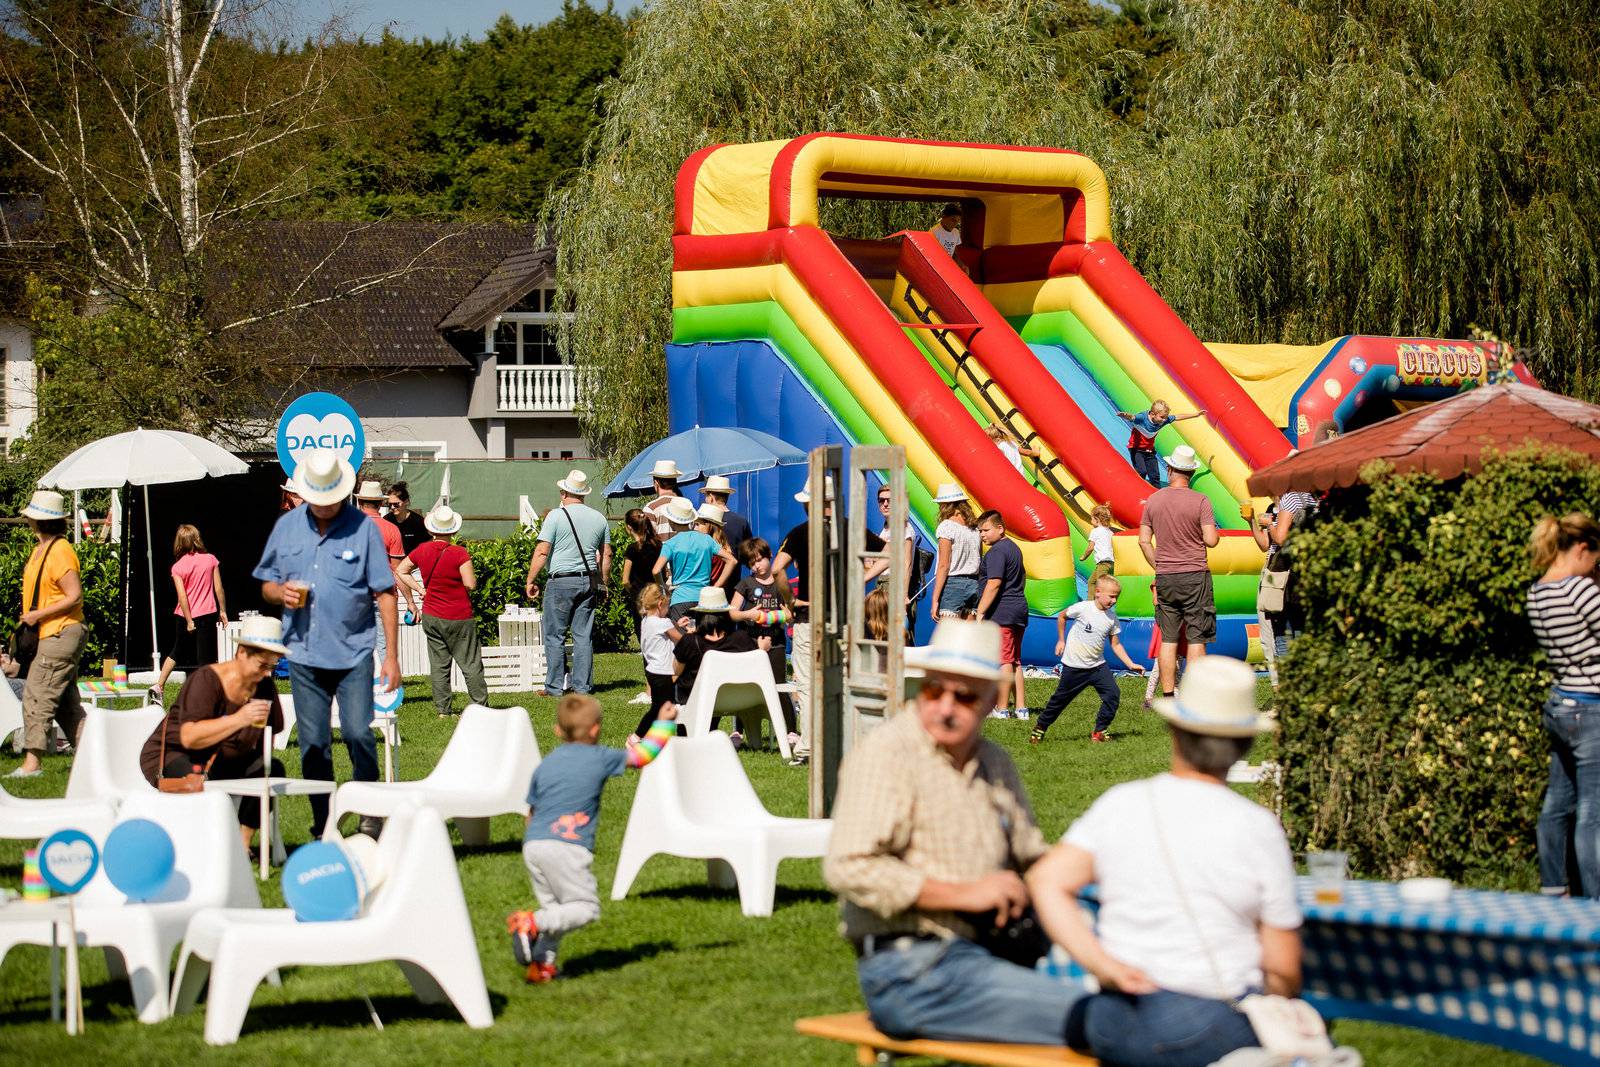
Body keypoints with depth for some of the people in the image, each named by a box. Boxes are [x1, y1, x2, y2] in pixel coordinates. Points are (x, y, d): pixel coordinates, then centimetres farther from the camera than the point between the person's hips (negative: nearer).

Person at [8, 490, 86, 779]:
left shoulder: (59, 553, -16)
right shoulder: (40, 550, 14)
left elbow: (74, 596, -20)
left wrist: (38, 615, -18)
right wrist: (28, 620, 8)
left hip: (60, 634, -10)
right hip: (51, 636, 10)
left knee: (37, 697, -11)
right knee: (66, 703, 10)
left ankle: (32, 763, -11)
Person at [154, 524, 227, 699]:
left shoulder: (177, 567, -6)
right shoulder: (210, 560, -3)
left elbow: (182, 597, -11)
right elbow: (218, 588, -2)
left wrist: (189, 621, -9)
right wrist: (223, 611, 7)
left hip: (186, 615, 1)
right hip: (208, 613, -1)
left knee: (176, 652, 20)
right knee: (206, 658, 2)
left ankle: (159, 686, 18)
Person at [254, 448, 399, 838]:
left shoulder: (363, 528, -4)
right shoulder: (287, 526, 7)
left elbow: (385, 593, -5)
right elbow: (266, 584, 16)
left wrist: (391, 655, -9)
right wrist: (280, 592, -9)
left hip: (354, 650, -3)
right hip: (304, 653, 3)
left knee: (357, 732, -10)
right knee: (313, 743, 6)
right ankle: (323, 827, 14)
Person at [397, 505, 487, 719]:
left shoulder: (422, 551, -1)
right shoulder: (460, 554, -17)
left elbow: (401, 570, 11)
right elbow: (471, 584, -18)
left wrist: (419, 589, 10)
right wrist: (471, 571, 2)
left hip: (431, 616, 4)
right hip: (459, 617, -4)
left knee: (438, 665, 9)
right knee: (470, 664, 5)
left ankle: (443, 709, 9)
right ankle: (481, 706, 7)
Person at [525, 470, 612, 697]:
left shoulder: (556, 516, -7)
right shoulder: (598, 517, 8)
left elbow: (542, 552, -10)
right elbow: (606, 555, 13)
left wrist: (530, 581, -4)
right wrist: (603, 584, 22)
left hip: (561, 580, -5)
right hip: (589, 581, 5)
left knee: (555, 636, 2)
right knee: (584, 635, 8)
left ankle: (555, 686, 2)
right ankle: (582, 686, 8)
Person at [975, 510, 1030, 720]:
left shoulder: (997, 551, -14)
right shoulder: (1014, 547, 17)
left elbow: (994, 584, -22)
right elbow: (1022, 578, 28)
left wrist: (980, 613, -22)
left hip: (1001, 613, -10)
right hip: (1019, 609, 10)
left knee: (1004, 661, -6)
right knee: (1015, 661, 12)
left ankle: (1001, 709, -4)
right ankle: (1021, 708, 11)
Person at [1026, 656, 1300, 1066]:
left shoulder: (1118, 804, 3)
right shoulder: (1258, 828, -6)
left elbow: (1046, 881, -7)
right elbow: (1283, 970, -4)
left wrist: (1102, 965, -10)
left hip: (1112, 1031, 4)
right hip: (1214, 1030, -4)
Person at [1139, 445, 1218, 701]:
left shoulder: (1153, 500, 3)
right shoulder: (1200, 501, -9)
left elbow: (1144, 541, 5)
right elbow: (1211, 541, -12)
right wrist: (1211, 528, 9)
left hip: (1164, 578, 4)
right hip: (1195, 576, -4)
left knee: (1168, 639, 8)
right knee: (1196, 639, 0)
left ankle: (1168, 697, 8)